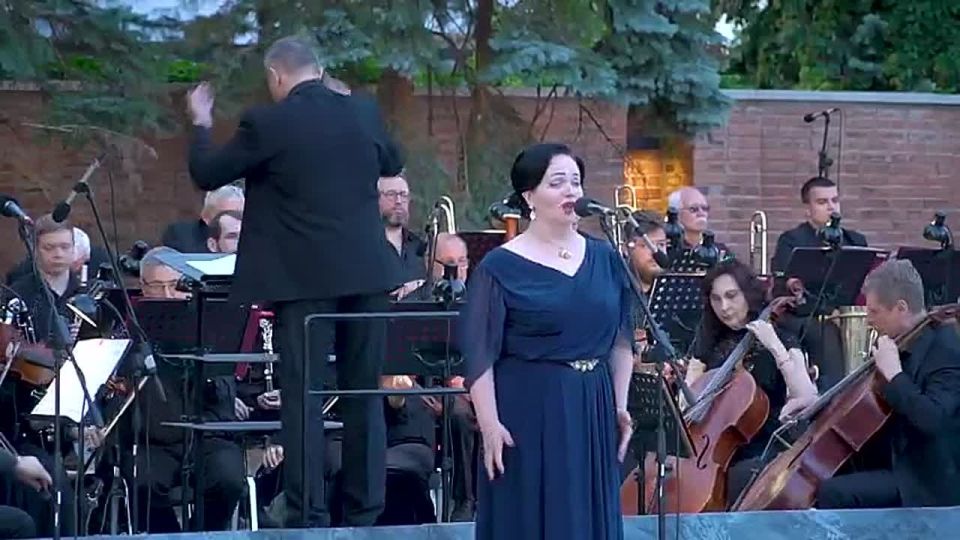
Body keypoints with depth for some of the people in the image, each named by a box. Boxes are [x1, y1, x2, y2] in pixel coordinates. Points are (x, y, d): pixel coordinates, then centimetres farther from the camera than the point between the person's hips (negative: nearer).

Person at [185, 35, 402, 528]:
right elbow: (392, 165, 25)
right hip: (366, 274, 4)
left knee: (303, 398, -1)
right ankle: (365, 513, 11)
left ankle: (309, 517, -4)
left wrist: (200, 125, 19)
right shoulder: (363, 113, 6)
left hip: (304, 279, -4)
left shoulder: (267, 123, -8)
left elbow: (206, 175, 2)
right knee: (364, 394, 10)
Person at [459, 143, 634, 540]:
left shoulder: (604, 258, 8)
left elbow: (621, 341, 13)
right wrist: (489, 424, -15)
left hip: (593, 409, 5)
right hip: (529, 411, -4)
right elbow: (480, 354, -8)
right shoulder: (501, 267, -6)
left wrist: (621, 406, 7)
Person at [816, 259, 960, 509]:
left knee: (833, 493, -24)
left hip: (928, 483, -10)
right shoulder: (903, 342, 8)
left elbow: (931, 419, -34)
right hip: (894, 459, 10)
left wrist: (893, 373, -27)